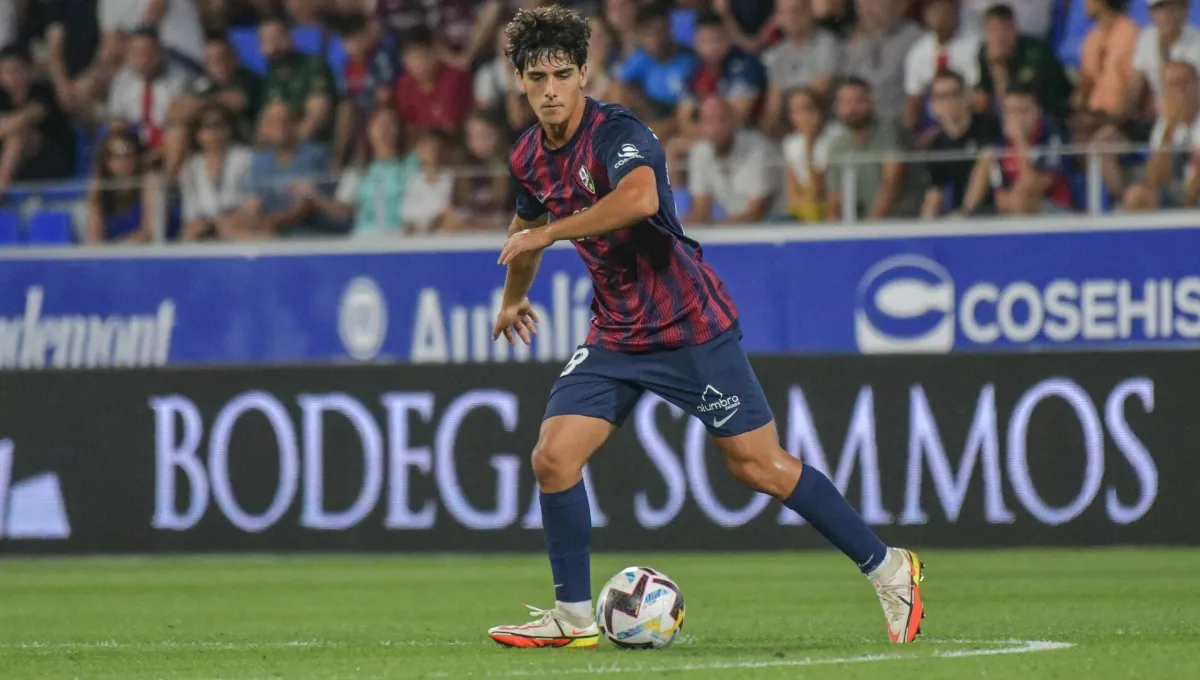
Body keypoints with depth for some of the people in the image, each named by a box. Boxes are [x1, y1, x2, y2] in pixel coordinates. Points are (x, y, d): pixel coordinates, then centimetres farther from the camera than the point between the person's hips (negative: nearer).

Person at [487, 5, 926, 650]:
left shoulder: (616, 131, -20)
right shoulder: (528, 156, 4)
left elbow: (639, 198, -43)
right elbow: (527, 223, 28)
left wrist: (547, 233, -34)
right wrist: (513, 299, 43)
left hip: (688, 324, -7)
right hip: (614, 335, 7)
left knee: (758, 465, -4)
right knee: (553, 458, -8)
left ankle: (887, 568, 10)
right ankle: (574, 617, 5)